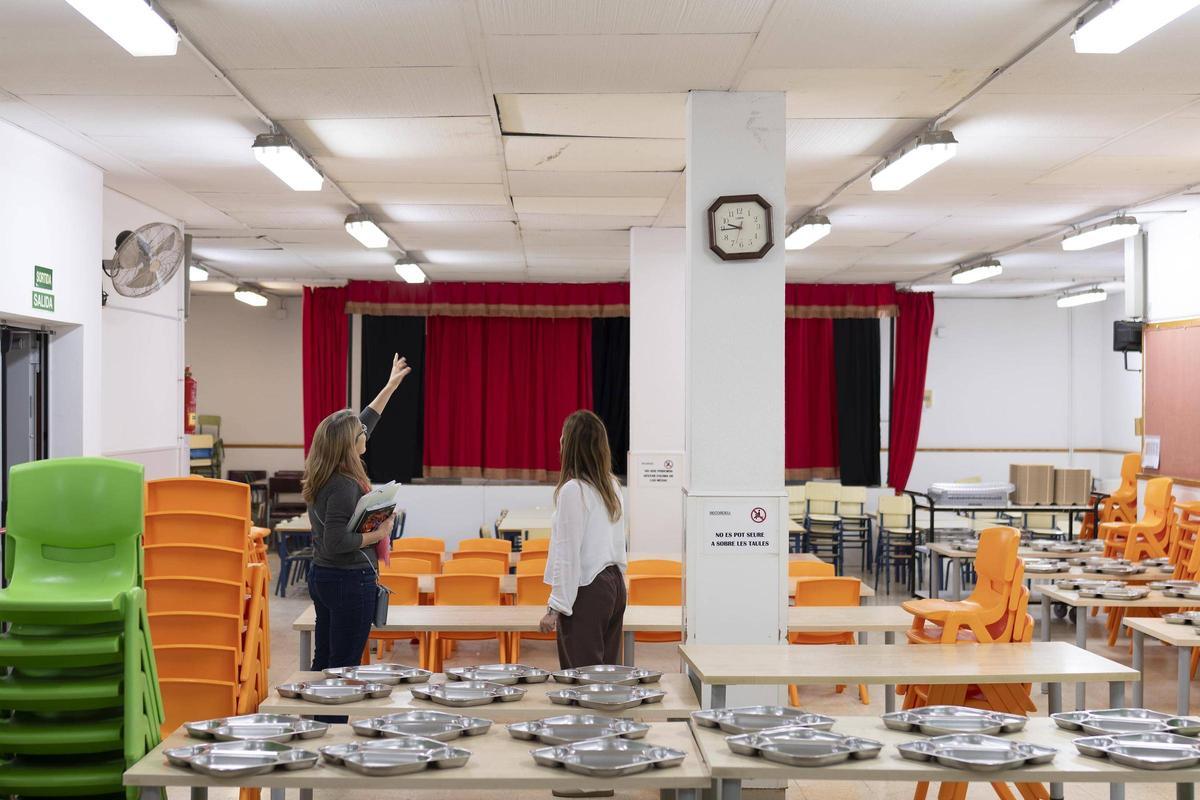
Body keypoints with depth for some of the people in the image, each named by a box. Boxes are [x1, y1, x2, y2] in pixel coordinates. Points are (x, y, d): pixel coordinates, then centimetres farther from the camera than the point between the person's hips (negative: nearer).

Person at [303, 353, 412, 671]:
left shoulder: (322, 475, 6)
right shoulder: (344, 486, -22)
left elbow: (364, 424, 18)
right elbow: (336, 542, -27)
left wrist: (391, 386, 26)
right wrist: (378, 534, -14)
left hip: (322, 575, 10)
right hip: (350, 581, -9)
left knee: (323, 662, 15)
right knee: (344, 669, -2)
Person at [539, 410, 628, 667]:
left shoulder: (573, 490, -15)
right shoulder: (612, 486, 8)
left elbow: (568, 554, -16)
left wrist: (556, 607, -13)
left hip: (585, 591, -8)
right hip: (614, 585, 8)